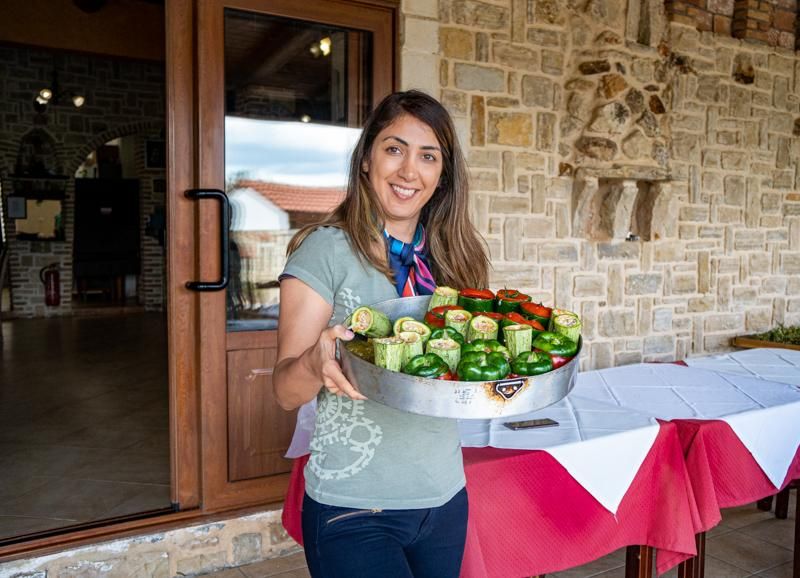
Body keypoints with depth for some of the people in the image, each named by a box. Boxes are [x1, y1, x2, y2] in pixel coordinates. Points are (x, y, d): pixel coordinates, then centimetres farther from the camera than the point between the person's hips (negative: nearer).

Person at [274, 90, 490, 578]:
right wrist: (315, 363, -33)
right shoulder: (327, 249, -12)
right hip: (355, 513, -5)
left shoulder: (452, 256, 4)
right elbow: (286, 392, -12)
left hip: (447, 500, 6)